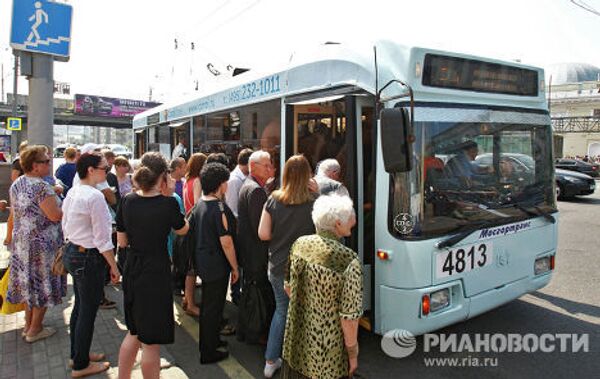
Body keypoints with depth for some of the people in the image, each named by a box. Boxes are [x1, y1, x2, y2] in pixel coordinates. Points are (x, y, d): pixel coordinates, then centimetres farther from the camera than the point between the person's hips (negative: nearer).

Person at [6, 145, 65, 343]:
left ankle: (28, 324, 30)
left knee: (29, 282, 18)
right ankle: (35, 330, 15)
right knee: (42, 284, 5)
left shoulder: (16, 184, 6)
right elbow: (56, 216, -23)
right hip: (42, 243, -9)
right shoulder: (42, 187, -21)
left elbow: (15, 212, 15)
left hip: (21, 241, 9)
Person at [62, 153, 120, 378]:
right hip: (89, 258, -10)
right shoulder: (95, 196, -22)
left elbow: (65, 226, 15)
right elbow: (102, 238, -21)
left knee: (79, 306, 22)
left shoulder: (72, 193, 7)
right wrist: (114, 266, -13)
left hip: (72, 252, 10)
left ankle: (77, 354, 38)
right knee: (88, 311, 5)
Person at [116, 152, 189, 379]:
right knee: (151, 341, 8)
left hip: (131, 272, 6)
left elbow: (121, 242, 5)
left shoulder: (127, 201, -3)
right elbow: (182, 230, 4)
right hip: (156, 274, -6)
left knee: (134, 332, 25)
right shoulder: (168, 203, -17)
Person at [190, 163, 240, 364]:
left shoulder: (199, 205, 5)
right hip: (217, 265, -9)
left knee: (207, 304, 22)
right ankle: (208, 353, 16)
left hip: (202, 261, 9)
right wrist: (235, 267, -12)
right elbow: (226, 243, -22)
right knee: (214, 307, 4)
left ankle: (208, 340, 40)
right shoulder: (220, 208, -22)